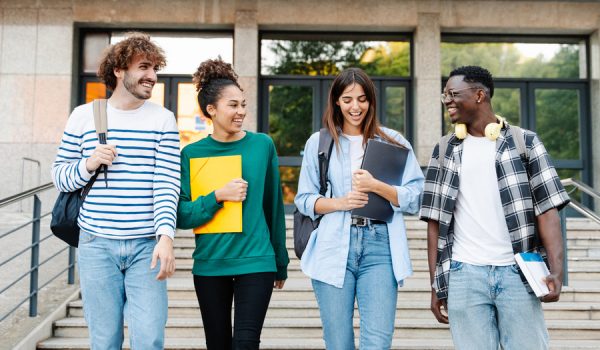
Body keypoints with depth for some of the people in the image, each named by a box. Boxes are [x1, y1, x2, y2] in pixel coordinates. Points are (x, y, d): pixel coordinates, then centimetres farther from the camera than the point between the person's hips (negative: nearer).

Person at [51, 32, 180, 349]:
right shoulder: (84, 115, 6)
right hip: (97, 246, 1)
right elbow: (59, 176, 11)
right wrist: (88, 165, -10)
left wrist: (166, 236, -18)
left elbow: (167, 184, -5)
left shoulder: (163, 120, 3)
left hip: (147, 247, -1)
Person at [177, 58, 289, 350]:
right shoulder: (191, 153, 0)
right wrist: (219, 196, -18)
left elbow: (274, 207, 7)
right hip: (209, 264, 1)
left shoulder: (262, 145, 1)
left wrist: (281, 264, 12)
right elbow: (182, 216, -3)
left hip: (255, 261, -1)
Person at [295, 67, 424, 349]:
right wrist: (339, 202, -9)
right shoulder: (319, 143, 10)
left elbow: (415, 199, 4)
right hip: (333, 249, 1)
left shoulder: (393, 142, 9)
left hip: (379, 248, 0)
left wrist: (376, 186, -13)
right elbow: (303, 199, 10)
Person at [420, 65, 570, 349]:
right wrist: (437, 284, 4)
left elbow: (547, 210, 0)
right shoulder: (445, 151, 10)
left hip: (516, 272, -1)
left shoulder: (525, 142, 5)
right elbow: (435, 221, 9)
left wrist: (556, 270, -13)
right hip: (464, 275, 1)